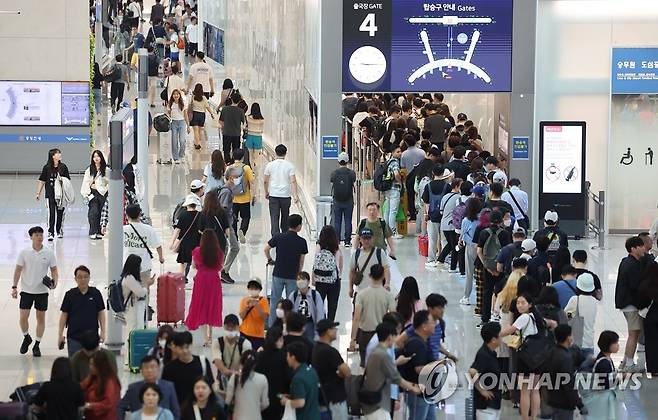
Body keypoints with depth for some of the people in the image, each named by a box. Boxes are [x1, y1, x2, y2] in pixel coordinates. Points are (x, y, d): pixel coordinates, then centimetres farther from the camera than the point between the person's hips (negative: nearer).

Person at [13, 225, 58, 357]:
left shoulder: (49, 253, -3)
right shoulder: (24, 253, -4)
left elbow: (54, 270, 3)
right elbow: (18, 270, 0)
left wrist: (54, 282, -15)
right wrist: (14, 287, -6)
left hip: (42, 291, 1)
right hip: (26, 290, -1)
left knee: (41, 318, 5)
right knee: (23, 317, -3)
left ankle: (37, 345, 16)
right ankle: (26, 338, 24)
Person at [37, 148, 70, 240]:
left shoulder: (63, 167, 3)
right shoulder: (47, 168, -1)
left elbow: (68, 180, 10)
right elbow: (42, 181, 3)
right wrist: (38, 193, 4)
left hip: (61, 193, 2)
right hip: (50, 194, -2)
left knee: (60, 213, 8)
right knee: (51, 213, -9)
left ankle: (59, 231, 25)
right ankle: (50, 233, -7)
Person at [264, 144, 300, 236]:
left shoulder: (270, 165, 0)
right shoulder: (289, 165, -4)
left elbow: (265, 181, 5)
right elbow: (293, 181, -11)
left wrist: (266, 192, 20)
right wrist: (295, 195, -12)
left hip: (273, 195, 0)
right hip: (286, 195, 0)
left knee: (274, 218, -3)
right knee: (285, 217, 16)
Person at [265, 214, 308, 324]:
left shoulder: (278, 237, -7)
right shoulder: (302, 242, -8)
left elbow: (266, 249, -1)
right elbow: (301, 262, -2)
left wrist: (270, 260, 18)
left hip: (278, 274, 1)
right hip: (293, 276, -1)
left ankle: (272, 326, 14)